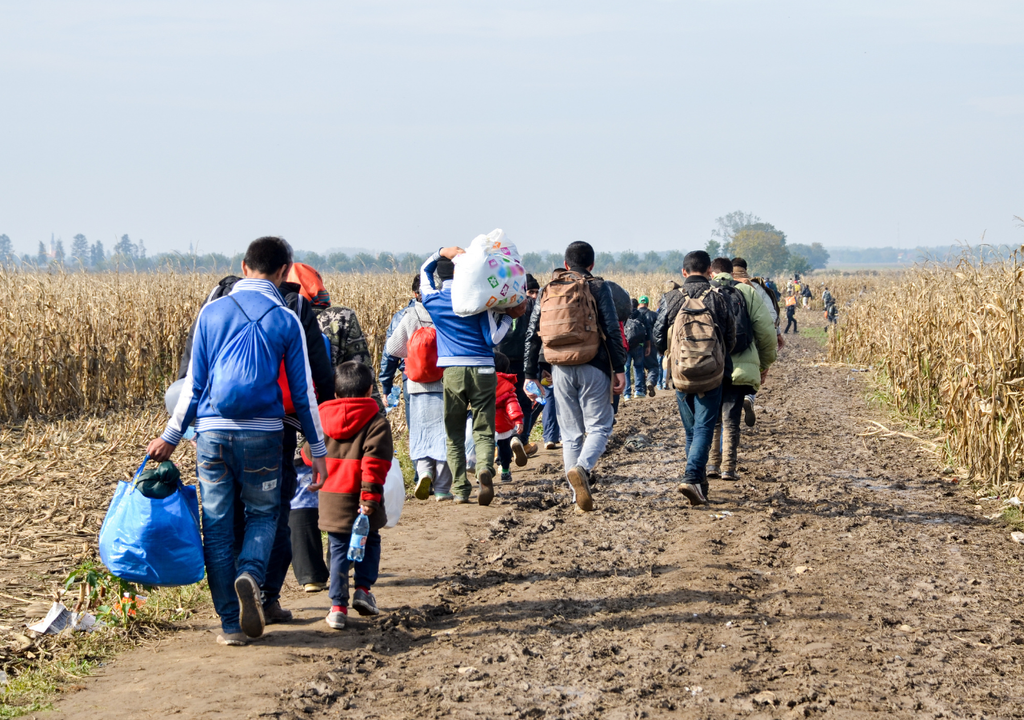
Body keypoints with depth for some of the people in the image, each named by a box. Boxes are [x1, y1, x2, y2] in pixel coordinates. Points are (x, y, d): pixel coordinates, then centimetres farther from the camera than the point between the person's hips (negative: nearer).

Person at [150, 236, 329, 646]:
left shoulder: (211, 313, 4)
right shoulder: (286, 321, 0)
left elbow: (193, 383, 5)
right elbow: (303, 392, 3)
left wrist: (170, 437, 14)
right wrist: (317, 449, 11)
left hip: (212, 432, 1)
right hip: (262, 435, -1)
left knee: (217, 526, 7)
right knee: (263, 512, 16)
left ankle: (231, 624, 6)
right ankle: (250, 575, -15)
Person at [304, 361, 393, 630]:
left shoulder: (322, 418, 7)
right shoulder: (377, 422, -5)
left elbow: (309, 456, 16)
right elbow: (374, 462, -14)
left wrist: (318, 480, 34)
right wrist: (370, 495, -16)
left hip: (331, 497, 3)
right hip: (359, 497, -3)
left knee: (339, 549, 9)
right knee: (369, 541, 20)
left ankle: (337, 606, 1)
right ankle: (363, 588, 7)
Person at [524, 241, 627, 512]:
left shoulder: (547, 291, 11)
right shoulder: (597, 287, 0)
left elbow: (532, 336, 10)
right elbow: (612, 331, -8)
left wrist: (531, 376, 14)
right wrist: (619, 369, -6)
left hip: (561, 370, 3)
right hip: (593, 368, -3)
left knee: (570, 434, 10)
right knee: (599, 427, 3)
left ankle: (579, 498, 7)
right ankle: (581, 468, -26)